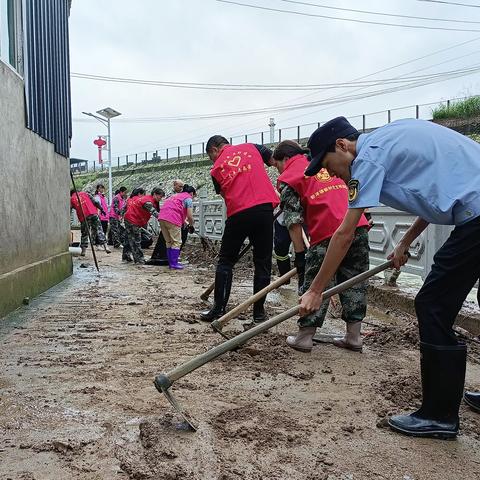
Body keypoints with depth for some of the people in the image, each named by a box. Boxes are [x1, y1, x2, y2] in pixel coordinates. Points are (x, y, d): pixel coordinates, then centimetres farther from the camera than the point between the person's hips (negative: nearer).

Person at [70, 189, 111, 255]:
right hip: (93, 213, 1)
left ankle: (83, 251, 14)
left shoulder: (71, 199, 16)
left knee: (84, 234, 12)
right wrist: (101, 209, 9)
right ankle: (105, 247, -5)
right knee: (99, 230, 2)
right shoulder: (84, 193, 19)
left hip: (83, 217, -1)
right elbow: (94, 201, 8)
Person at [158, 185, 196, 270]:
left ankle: (171, 263, 18)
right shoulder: (188, 198, 8)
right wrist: (191, 226, 15)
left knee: (169, 242, 15)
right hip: (173, 219, -7)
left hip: (162, 218, 7)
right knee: (176, 242, 1)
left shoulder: (175, 195, 30)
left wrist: (184, 222, 33)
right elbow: (189, 216, -1)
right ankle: (174, 264, -1)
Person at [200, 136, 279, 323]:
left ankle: (219, 309, 14)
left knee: (225, 261, 13)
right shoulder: (251, 147, 17)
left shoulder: (216, 169, 15)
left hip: (238, 213, -1)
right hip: (265, 207, 1)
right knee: (263, 263, 9)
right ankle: (259, 312, 14)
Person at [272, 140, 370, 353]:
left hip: (328, 234, -6)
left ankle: (304, 337, 15)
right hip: (359, 227, 6)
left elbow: (294, 220, -1)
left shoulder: (288, 178, 6)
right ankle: (353, 337, 22)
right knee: (354, 284, 14)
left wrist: (299, 253, 2)